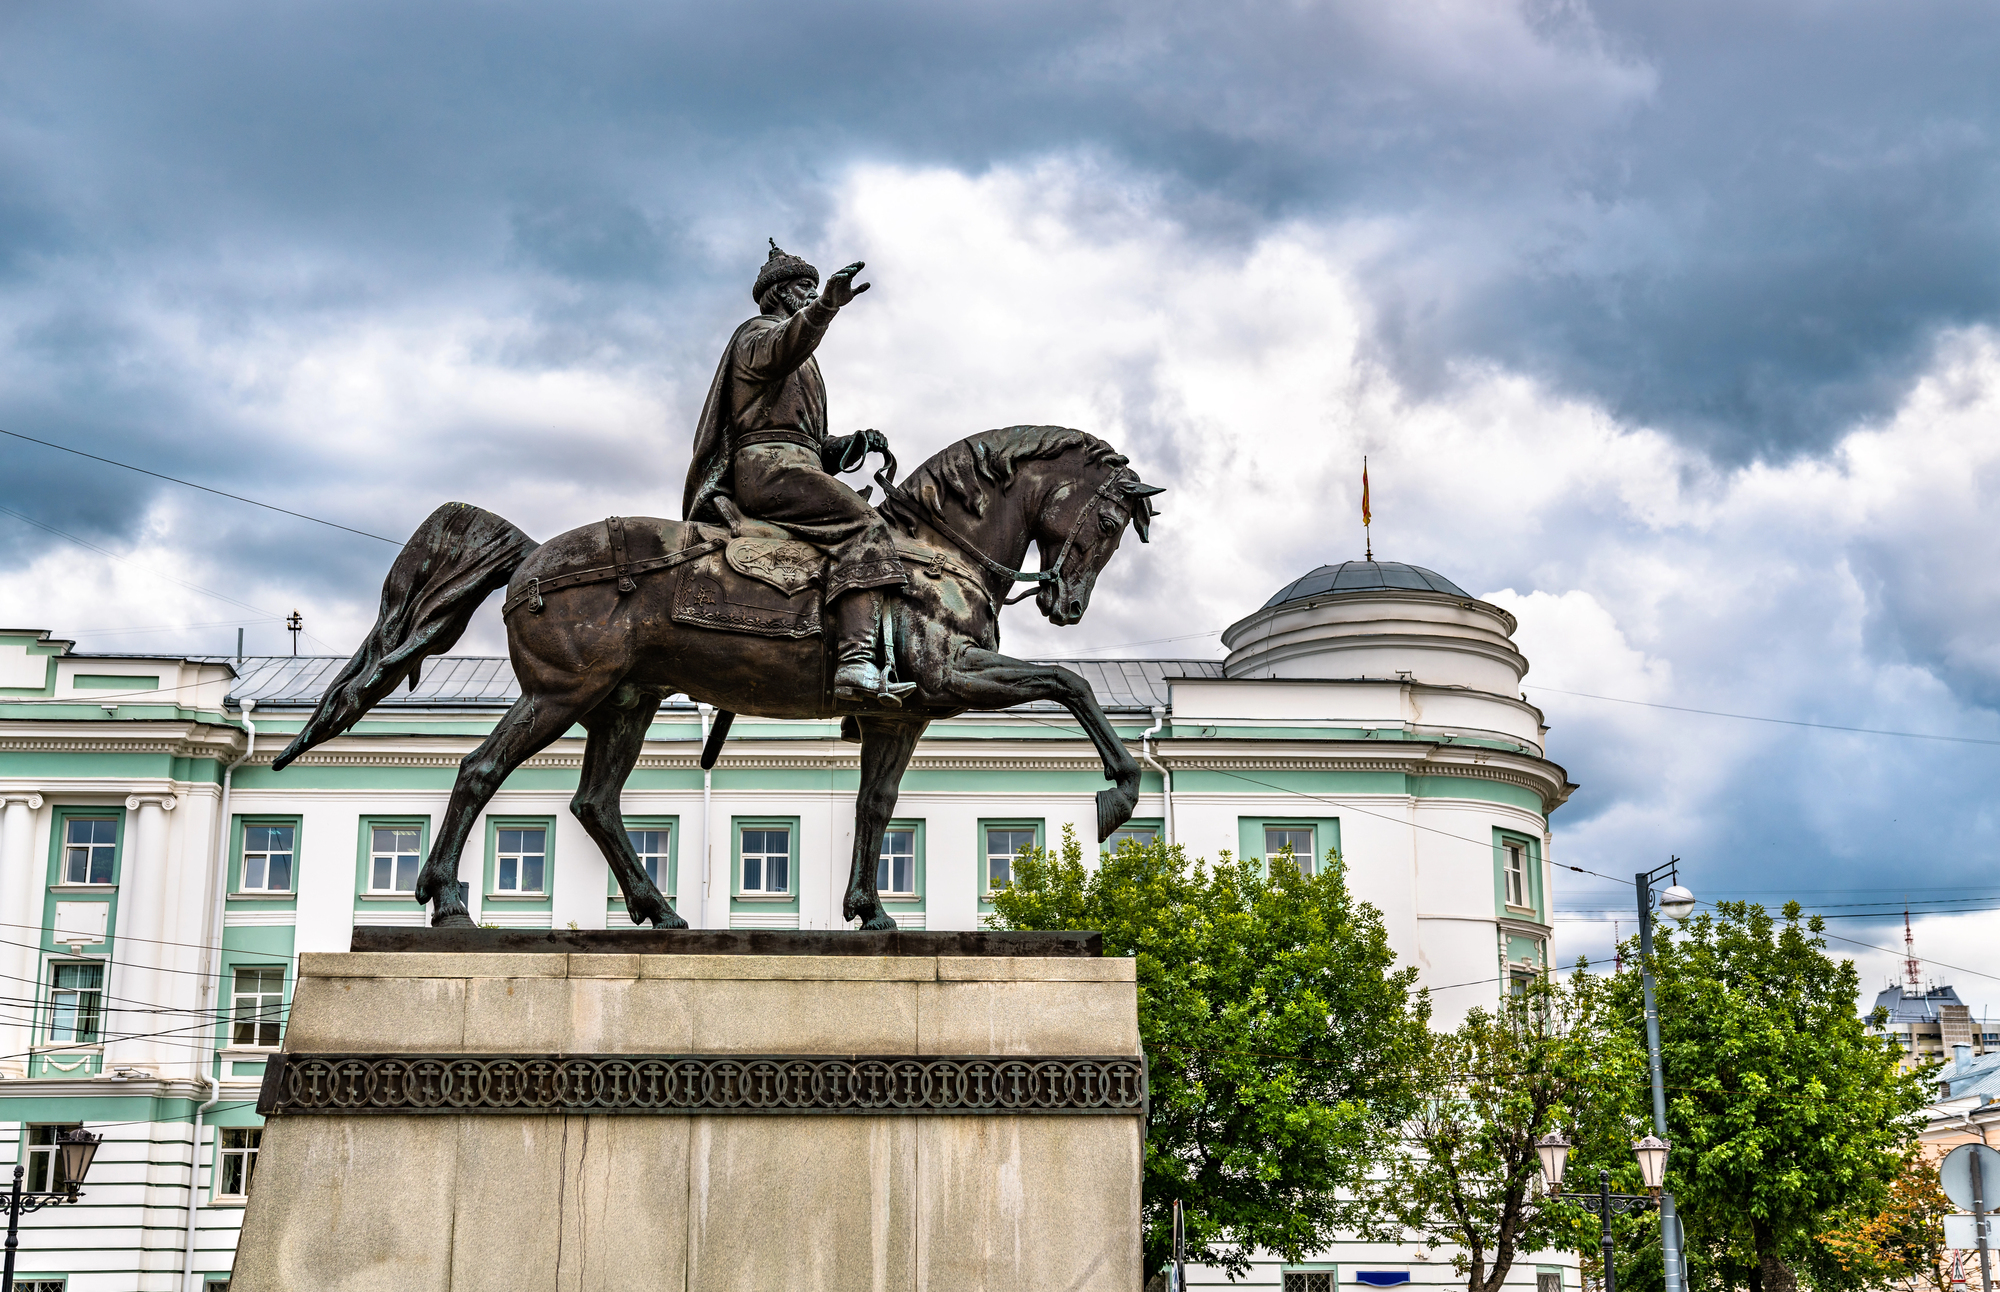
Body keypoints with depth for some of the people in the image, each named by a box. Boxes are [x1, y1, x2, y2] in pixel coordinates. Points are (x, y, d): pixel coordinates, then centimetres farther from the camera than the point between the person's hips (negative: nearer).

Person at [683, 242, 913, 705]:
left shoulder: (801, 366, 37)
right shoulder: (759, 333, 7)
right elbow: (783, 347, -21)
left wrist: (851, 444, 13)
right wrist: (825, 306, -39)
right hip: (770, 464, -10)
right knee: (863, 528, -27)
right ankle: (857, 662, -44)